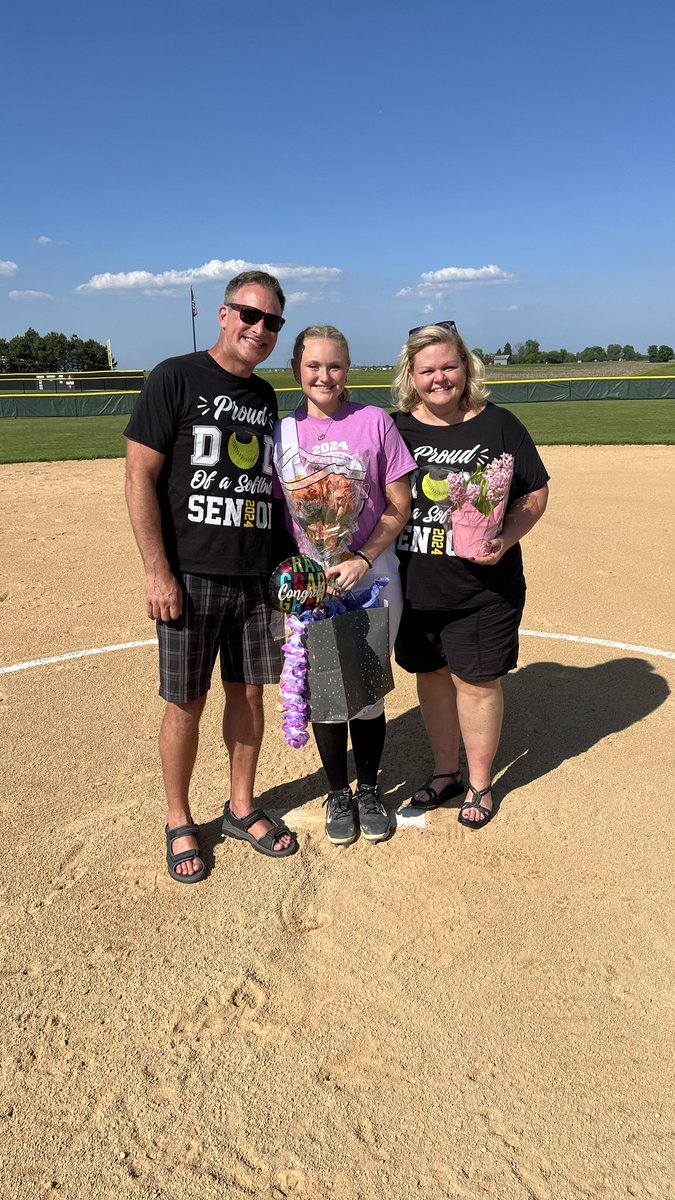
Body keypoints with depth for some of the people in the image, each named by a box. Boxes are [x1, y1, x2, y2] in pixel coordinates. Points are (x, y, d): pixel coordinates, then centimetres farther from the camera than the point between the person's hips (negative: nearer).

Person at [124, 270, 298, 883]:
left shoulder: (267, 396, 13)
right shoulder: (175, 379, -5)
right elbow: (140, 476, -9)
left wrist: (284, 563, 11)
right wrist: (158, 571, -15)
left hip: (257, 577, 5)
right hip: (191, 576, -5)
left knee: (249, 693, 12)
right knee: (186, 702, 4)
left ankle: (242, 809, 30)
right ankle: (179, 822, 24)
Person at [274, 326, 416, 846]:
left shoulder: (375, 421, -1)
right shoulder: (283, 432, 3)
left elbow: (400, 505, -2)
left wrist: (363, 560, -15)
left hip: (373, 575, -1)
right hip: (309, 582, 1)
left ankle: (369, 791, 30)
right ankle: (338, 795, 29)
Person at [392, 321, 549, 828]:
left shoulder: (498, 425, -2)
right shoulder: (397, 429, 5)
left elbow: (536, 493, 0)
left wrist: (504, 540, -16)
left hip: (483, 586, -3)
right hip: (415, 583, 3)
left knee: (476, 680, 3)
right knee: (431, 674, 14)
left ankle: (480, 783, 24)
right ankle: (446, 772, 34)